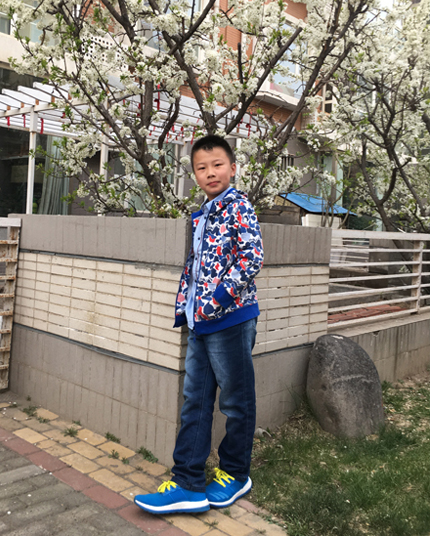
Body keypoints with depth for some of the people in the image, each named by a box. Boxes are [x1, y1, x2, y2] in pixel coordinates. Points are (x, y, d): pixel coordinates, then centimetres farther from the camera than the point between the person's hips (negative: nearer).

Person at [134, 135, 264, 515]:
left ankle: (235, 475, 27)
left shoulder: (238, 205, -8)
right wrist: (182, 308, 16)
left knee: (237, 401, 8)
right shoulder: (201, 217, 17)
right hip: (200, 324, 9)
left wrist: (219, 297, -22)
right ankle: (188, 484, 19)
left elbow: (254, 256, -19)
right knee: (195, 403, 10)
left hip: (230, 319, -8)